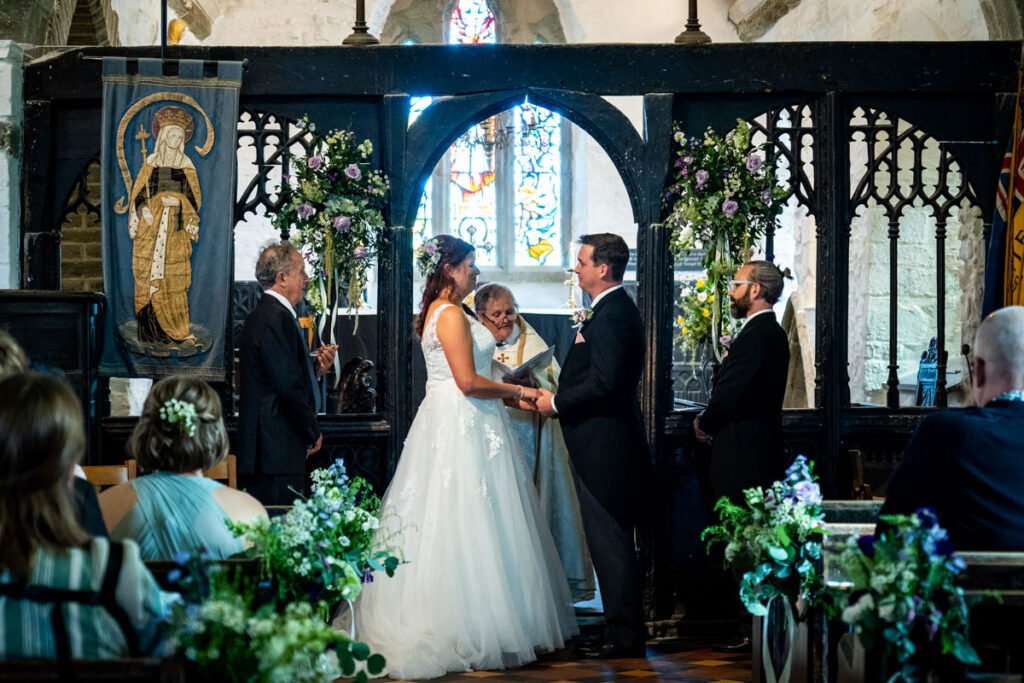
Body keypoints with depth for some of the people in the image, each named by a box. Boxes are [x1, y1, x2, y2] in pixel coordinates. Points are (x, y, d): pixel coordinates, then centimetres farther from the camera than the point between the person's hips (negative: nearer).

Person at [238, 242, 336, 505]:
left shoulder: (262, 315, 18)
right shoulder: (277, 318, -14)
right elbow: (289, 386, -19)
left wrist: (315, 367, 7)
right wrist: (314, 432, -8)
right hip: (278, 449, -11)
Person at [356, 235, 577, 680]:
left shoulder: (437, 312, 16)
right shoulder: (452, 314, -15)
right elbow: (468, 381, -20)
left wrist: (508, 395, 15)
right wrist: (517, 391, -8)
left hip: (450, 424, 10)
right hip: (463, 429, -10)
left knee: (444, 530, 11)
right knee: (468, 529, -6)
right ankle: (468, 630, -1)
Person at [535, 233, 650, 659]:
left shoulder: (611, 315, -17)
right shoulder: (614, 309, 16)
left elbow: (604, 381, -25)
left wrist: (557, 403, -13)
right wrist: (558, 398, 10)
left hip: (603, 444, -11)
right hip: (604, 443, 11)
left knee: (610, 541, -5)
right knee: (611, 540, 15)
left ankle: (624, 636, 1)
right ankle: (624, 629, 23)